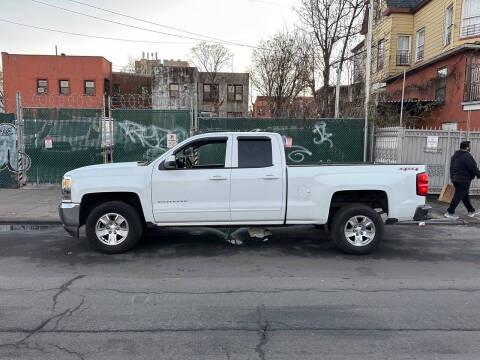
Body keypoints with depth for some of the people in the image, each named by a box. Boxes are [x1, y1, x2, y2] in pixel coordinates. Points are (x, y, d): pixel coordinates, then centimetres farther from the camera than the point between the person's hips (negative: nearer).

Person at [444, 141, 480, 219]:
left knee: (465, 196, 18)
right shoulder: (467, 156, -18)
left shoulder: (454, 155, 11)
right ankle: (449, 212, -2)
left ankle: (471, 211, 29)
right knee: (458, 196, -4)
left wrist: (453, 177, 23)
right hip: (463, 180, -10)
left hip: (455, 179, 10)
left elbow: (451, 168, 18)